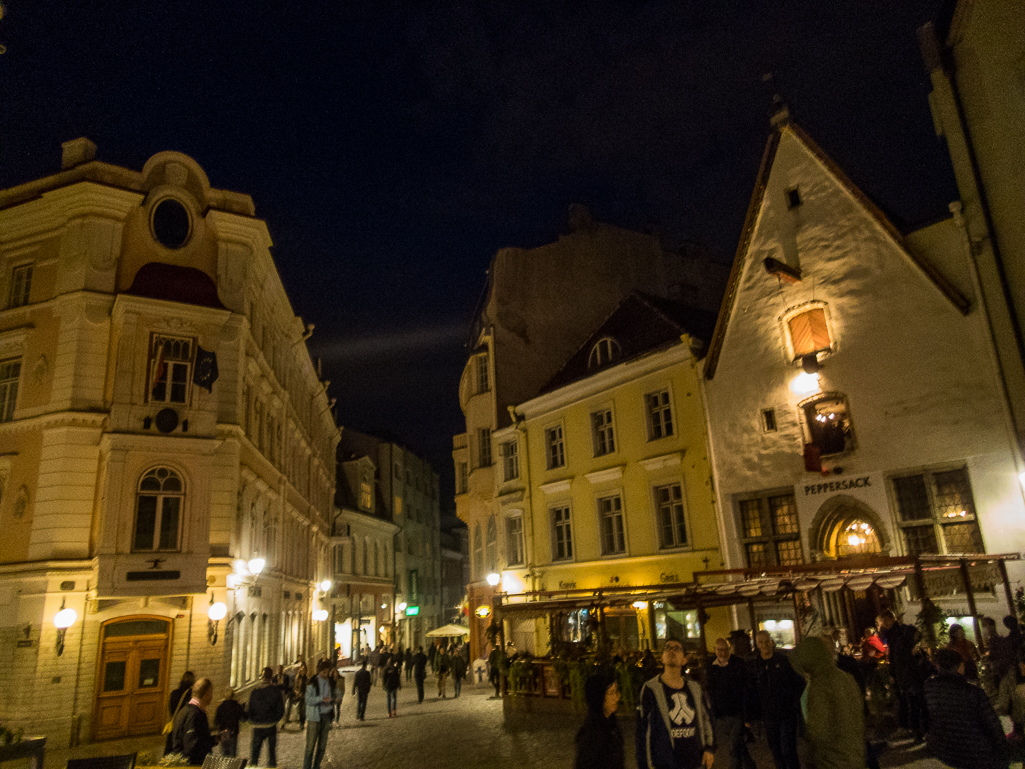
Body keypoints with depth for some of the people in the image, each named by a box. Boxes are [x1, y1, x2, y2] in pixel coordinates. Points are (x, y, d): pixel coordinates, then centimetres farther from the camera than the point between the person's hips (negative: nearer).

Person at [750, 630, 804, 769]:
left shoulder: (785, 660, -3)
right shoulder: (752, 665, 2)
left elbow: (799, 682, 1)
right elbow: (751, 690, 9)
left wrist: (795, 703, -4)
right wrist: (756, 710, 3)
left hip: (787, 714, -3)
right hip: (768, 715, 3)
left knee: (788, 751, -7)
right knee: (776, 751, 11)